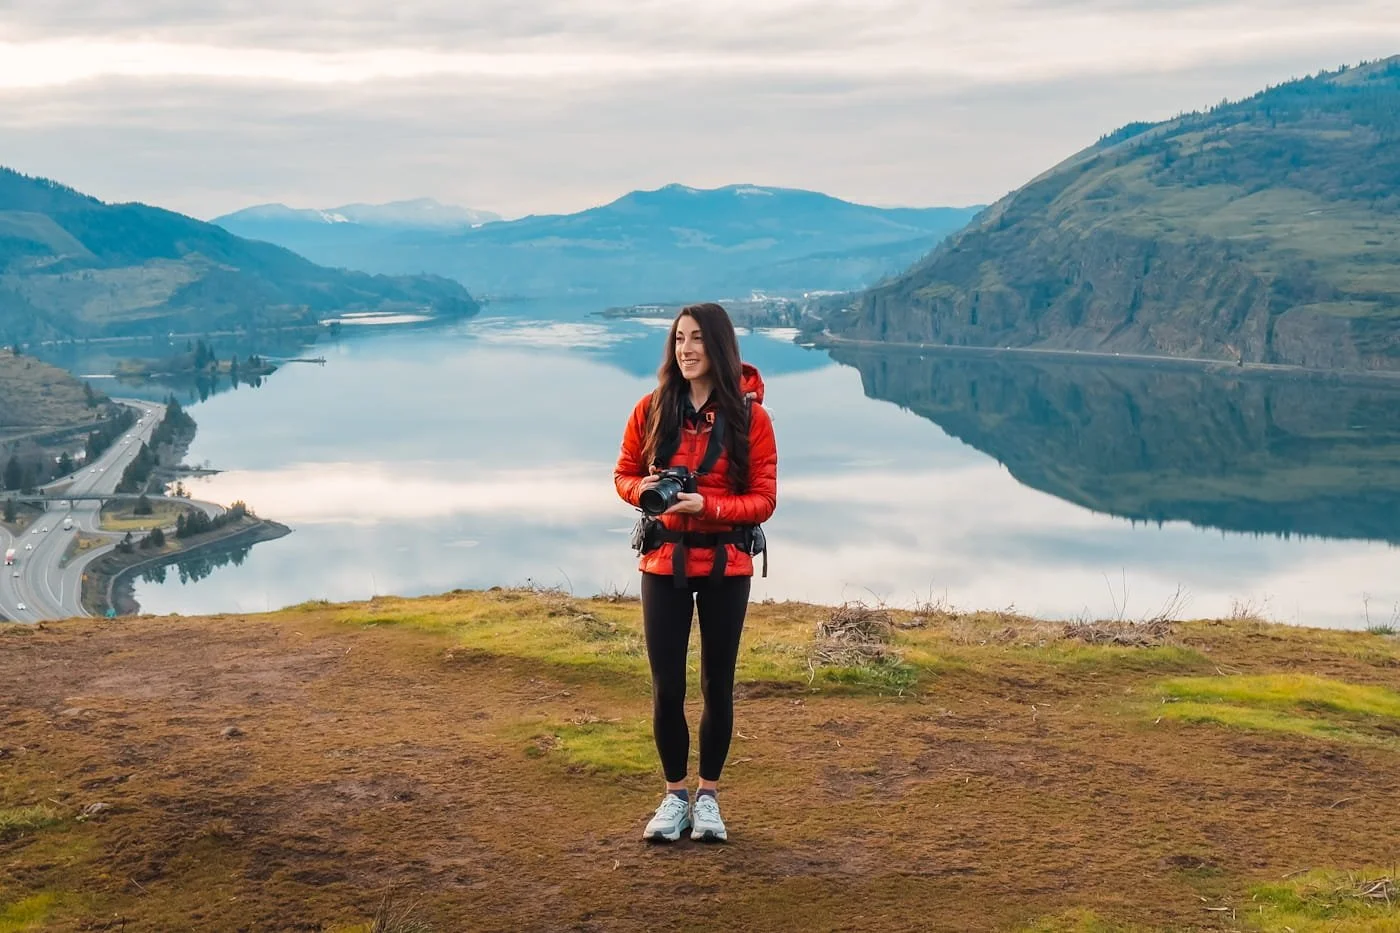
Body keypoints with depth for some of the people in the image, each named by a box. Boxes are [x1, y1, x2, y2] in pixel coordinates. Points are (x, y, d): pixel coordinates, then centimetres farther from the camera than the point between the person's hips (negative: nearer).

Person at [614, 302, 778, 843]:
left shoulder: (749, 416, -6)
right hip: (664, 561, 1)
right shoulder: (652, 409, 0)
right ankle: (674, 797, 21)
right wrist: (642, 489, -13)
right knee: (666, 687, 4)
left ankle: (708, 798, 24)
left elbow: (763, 500, -6)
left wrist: (706, 504, -22)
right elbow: (624, 473, 10)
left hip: (725, 565, -1)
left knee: (717, 685, 8)